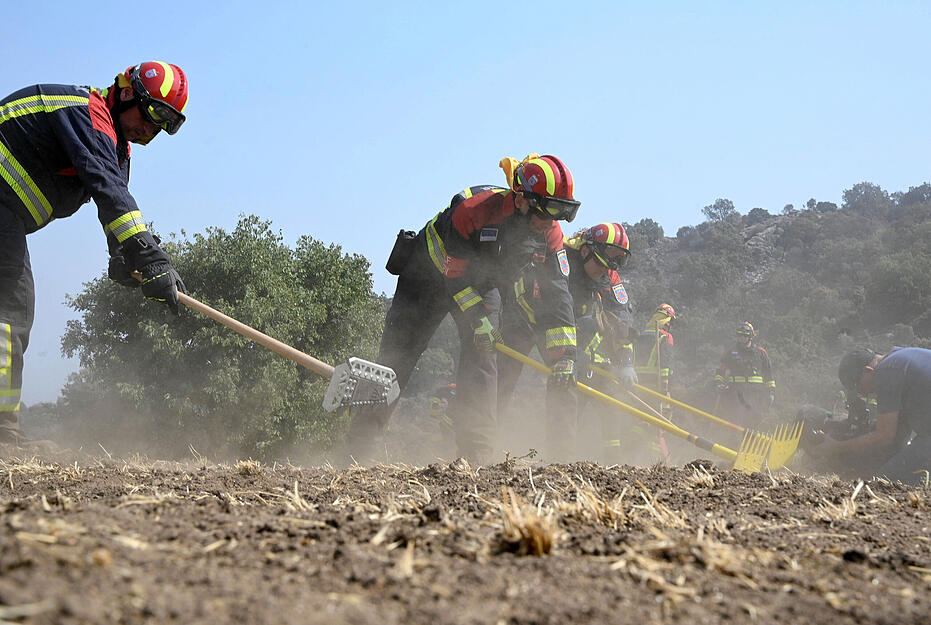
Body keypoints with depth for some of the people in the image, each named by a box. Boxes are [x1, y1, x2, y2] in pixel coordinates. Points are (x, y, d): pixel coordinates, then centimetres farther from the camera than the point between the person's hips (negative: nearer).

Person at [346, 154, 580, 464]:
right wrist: (478, 317, -30)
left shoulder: (549, 234, -21)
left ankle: (476, 457, -9)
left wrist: (565, 352, -22)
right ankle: (358, 448, 7)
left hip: (482, 285, 4)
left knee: (481, 362, -13)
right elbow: (455, 273, -28)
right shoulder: (473, 209, -37)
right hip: (432, 273, -4)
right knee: (395, 358, -2)